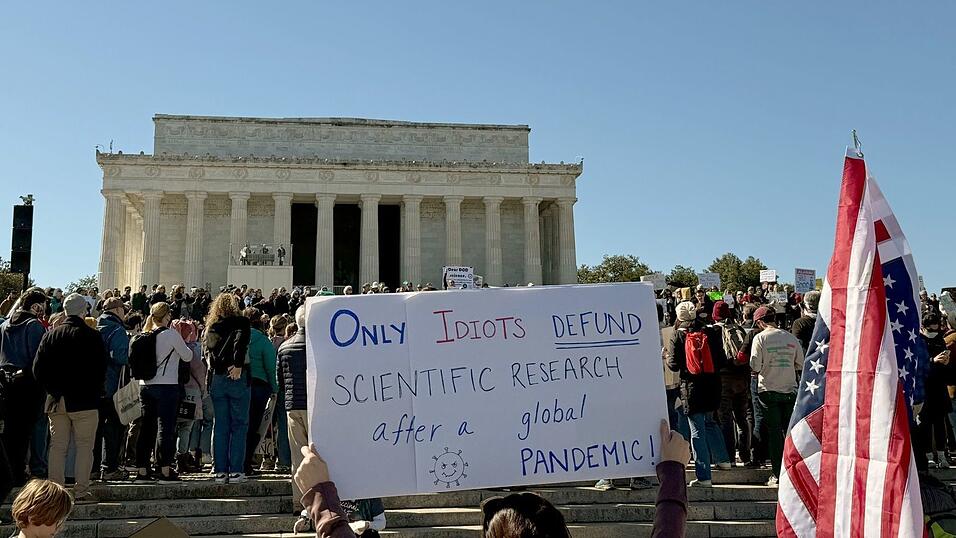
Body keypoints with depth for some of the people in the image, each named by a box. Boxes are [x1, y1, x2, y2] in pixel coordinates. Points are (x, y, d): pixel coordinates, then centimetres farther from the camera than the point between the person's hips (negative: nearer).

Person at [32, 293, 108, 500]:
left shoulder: (51, 335, 4)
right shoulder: (92, 336, -7)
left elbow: (38, 368, 5)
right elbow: (102, 369, -7)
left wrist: (52, 389, 15)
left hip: (57, 400, 4)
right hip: (85, 401, -4)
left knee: (57, 446, 10)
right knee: (84, 446, 2)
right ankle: (81, 490, 0)